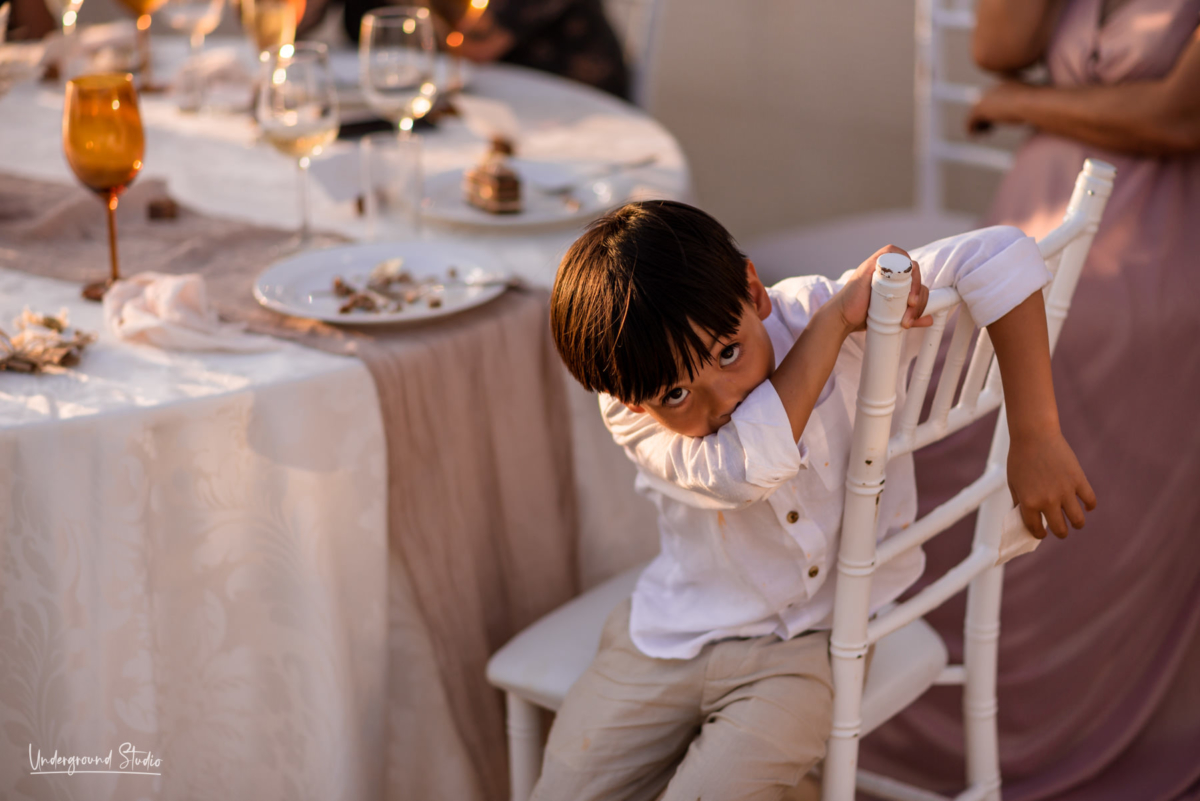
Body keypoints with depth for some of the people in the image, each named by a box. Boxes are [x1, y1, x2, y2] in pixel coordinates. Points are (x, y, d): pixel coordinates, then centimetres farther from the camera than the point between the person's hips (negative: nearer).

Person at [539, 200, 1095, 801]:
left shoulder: (814, 313, -20)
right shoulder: (630, 410, -19)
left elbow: (999, 257, -25)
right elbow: (738, 470, -39)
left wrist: (1036, 441, -26)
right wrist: (839, 316, -36)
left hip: (810, 645, -2)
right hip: (676, 636, 2)